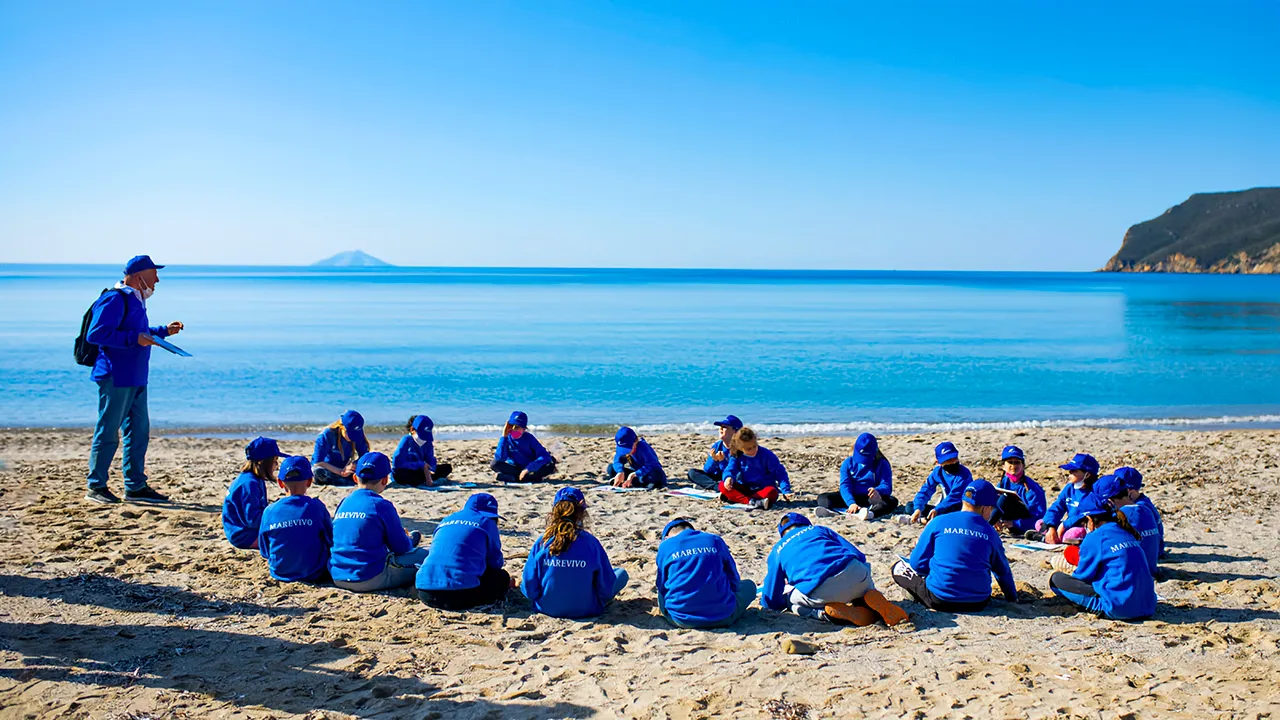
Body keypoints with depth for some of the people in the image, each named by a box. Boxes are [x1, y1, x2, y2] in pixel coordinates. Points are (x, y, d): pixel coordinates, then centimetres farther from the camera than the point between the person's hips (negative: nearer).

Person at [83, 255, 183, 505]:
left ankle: (135, 486, 18)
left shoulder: (135, 300, 17)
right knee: (108, 432, -2)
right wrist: (134, 339, -21)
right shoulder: (115, 299, -13)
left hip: (135, 379, 10)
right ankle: (96, 486, 8)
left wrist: (164, 331, 25)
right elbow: (95, 334, -20)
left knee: (139, 430, 11)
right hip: (116, 378, -10)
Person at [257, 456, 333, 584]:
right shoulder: (316, 507, -14)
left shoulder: (270, 511, -8)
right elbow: (331, 542, -2)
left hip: (280, 573, 5)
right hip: (314, 575, -5)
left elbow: (264, 551, 3)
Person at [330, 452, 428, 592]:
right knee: (425, 554, 2)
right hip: (370, 580, -7)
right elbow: (401, 548, -5)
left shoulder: (343, 503, 9)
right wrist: (412, 539, 19)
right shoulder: (381, 505, -10)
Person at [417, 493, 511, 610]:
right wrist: (500, 563, 41)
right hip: (461, 595, -5)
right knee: (502, 577, 20)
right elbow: (495, 562, 14)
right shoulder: (486, 523, 10)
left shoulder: (445, 521, 25)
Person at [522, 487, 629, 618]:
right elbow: (606, 589, -10)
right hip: (585, 610, -3)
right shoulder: (591, 542, -17)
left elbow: (529, 589, -9)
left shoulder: (542, 542, -13)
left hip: (547, 608, 4)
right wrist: (600, 600, 13)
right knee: (621, 574, 15)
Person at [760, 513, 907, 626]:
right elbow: (859, 556, 23)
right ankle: (874, 598, -2)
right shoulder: (819, 529, 31)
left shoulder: (777, 550, 26)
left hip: (817, 592, -3)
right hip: (853, 573, 3)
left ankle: (833, 610, 0)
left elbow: (772, 602, 25)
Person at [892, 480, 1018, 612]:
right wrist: (1013, 599, 29)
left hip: (939, 601, -5)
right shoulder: (990, 533, 1)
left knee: (898, 567, 12)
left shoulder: (938, 523, -5)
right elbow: (1003, 571, 13)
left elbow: (918, 564, -3)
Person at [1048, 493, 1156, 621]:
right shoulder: (1127, 534, 14)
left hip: (1119, 608, -8)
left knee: (1056, 579, -2)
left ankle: (1101, 607, -3)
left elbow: (1083, 575, 2)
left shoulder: (1094, 538, -8)